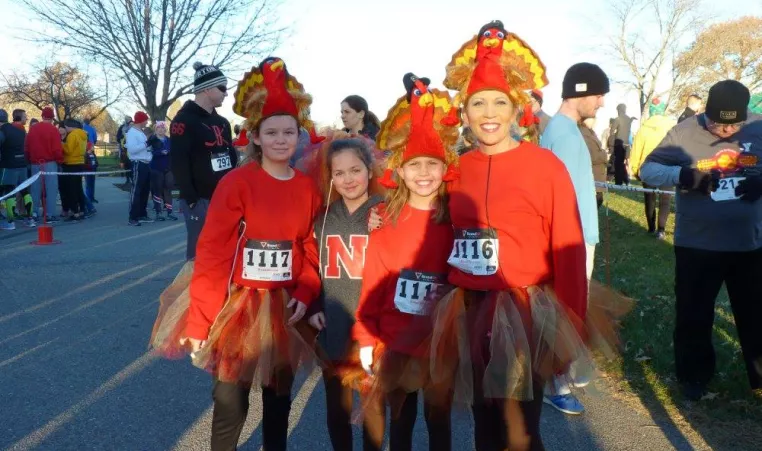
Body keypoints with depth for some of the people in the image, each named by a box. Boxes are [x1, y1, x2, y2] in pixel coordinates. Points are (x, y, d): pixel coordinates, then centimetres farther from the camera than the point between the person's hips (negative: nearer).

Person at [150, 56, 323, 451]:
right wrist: (200, 320, -17)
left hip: (284, 309, 4)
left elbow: (311, 248, 8)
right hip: (236, 306, -4)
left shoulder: (308, 188, 1)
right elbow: (211, 252, -15)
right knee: (230, 405, 8)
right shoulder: (237, 183, -13)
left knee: (279, 398, 20)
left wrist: (305, 293, -7)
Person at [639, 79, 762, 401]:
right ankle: (694, 376, 31)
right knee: (693, 315, 11)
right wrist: (682, 175, -26)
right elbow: (647, 170, -8)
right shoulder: (685, 132, -9)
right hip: (696, 244, -1)